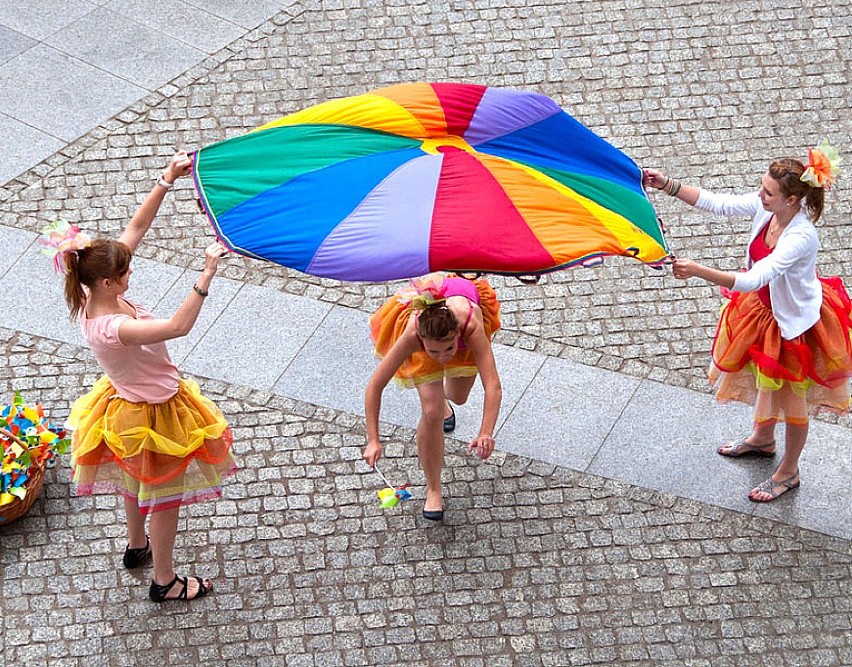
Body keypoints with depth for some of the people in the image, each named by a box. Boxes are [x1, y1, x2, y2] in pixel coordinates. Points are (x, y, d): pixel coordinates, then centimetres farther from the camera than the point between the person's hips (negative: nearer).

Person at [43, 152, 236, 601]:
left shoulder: (97, 294, -17)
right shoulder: (108, 328, -41)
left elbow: (136, 228, -13)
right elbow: (178, 326, -50)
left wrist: (167, 180, -17)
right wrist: (207, 274, -52)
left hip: (128, 402, 9)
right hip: (151, 416, -9)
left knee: (137, 484, 33)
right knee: (166, 496, 14)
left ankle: (137, 547, 58)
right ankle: (164, 581, 34)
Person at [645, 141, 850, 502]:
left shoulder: (801, 237, -41)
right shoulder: (766, 207, -20)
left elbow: (753, 280, -46)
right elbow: (719, 203, -8)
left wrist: (697, 271, -51)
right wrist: (669, 185, -15)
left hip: (795, 322, -7)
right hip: (766, 308, 8)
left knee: (790, 398, 15)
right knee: (766, 378, 31)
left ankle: (789, 472, 38)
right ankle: (762, 438, 59)